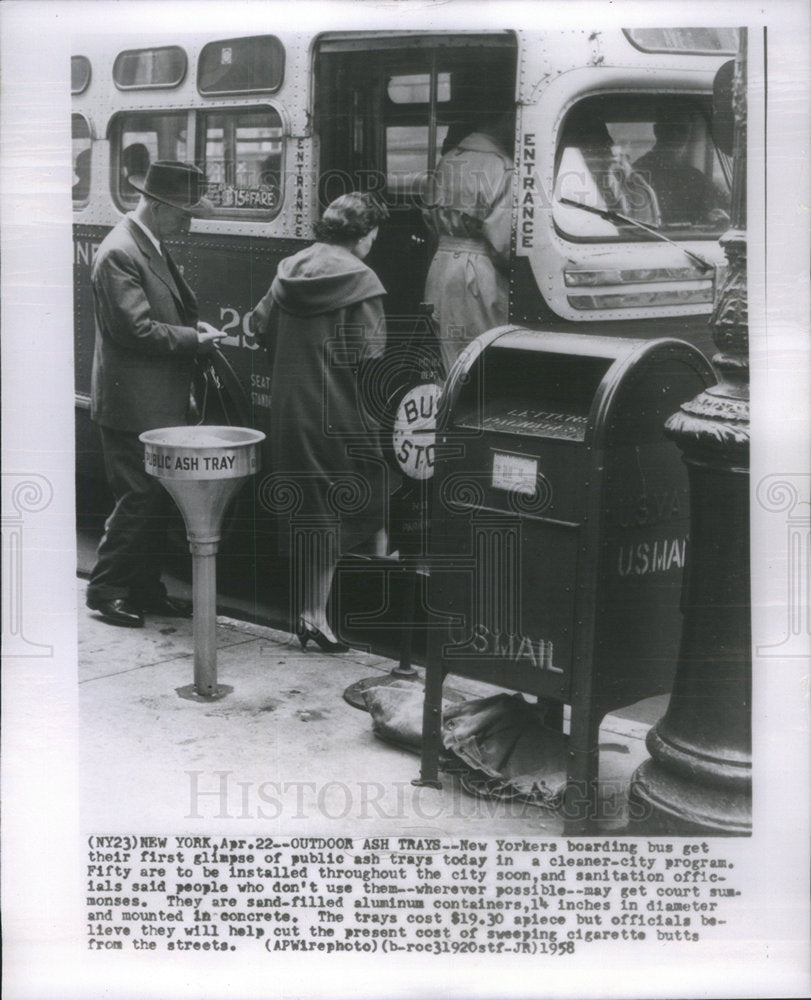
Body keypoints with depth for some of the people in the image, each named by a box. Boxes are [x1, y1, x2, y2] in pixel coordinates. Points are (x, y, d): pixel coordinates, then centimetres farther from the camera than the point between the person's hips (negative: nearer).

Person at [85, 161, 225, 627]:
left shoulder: (156, 247, 15)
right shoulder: (120, 253, -17)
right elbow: (136, 329, -22)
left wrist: (197, 327, 8)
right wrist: (194, 338, -15)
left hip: (161, 402, 10)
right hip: (133, 404, -10)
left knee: (157, 498, 13)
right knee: (139, 497, -5)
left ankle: (147, 589, 21)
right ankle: (105, 591, 6)